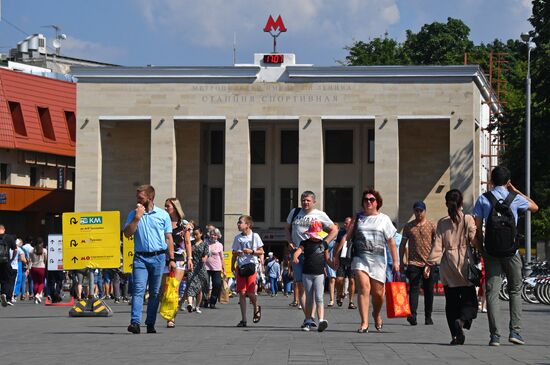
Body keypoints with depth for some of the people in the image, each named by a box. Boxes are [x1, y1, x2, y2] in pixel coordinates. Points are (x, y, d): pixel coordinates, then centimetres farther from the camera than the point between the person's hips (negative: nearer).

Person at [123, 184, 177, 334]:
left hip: (158, 257, 0)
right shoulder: (133, 214, 9)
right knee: (138, 290, -13)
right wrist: (137, 217, -10)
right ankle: (135, 322, -22)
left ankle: (150, 323, 9)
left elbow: (168, 238, 9)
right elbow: (127, 233, -2)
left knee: (155, 292, 3)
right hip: (140, 257, 0)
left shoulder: (163, 215, 7)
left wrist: (171, 259, 3)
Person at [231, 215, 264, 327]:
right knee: (241, 293, -3)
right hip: (240, 267, 3)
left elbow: (261, 252, 3)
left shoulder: (255, 236, 1)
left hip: (251, 266, -3)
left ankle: (256, 308, 24)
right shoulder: (238, 237, 11)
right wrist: (233, 266, 8)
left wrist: (251, 251, -13)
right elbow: (234, 254, 16)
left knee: (250, 293, -9)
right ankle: (243, 319, 0)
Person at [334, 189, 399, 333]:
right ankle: (364, 322, -16)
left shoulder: (384, 219, 9)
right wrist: (337, 254, 6)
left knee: (378, 292, 4)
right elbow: (346, 236, 12)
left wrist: (395, 261, 1)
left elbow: (391, 242, 6)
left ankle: (376, 315, 35)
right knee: (364, 288, -15)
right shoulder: (358, 218, 12)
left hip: (378, 259, 0)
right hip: (360, 257, 0)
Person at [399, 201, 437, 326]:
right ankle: (412, 315, -21)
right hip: (413, 263, 0)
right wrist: (401, 262, 8)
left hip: (428, 264, 0)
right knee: (413, 289, -11)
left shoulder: (431, 225, 4)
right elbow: (403, 245, 12)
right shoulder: (408, 226, 8)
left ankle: (428, 317, 15)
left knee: (429, 291, 6)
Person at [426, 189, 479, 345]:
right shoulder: (468, 219, -2)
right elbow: (474, 240, -5)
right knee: (469, 300, 5)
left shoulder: (442, 222, 3)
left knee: (451, 301, 8)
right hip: (464, 264, -2)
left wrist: (430, 263, 1)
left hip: (448, 267, 2)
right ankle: (461, 321, -25)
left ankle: (455, 335, 2)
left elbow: (438, 244, -2)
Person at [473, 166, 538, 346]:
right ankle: (515, 331, 2)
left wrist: (481, 246, 9)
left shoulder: (483, 200, 0)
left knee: (492, 292, 0)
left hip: (491, 251, 0)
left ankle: (495, 334, -6)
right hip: (511, 250, 0)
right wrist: (517, 191, 20)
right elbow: (535, 207, 20)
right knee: (515, 290, 11)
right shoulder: (515, 199, 0)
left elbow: (477, 227, -2)